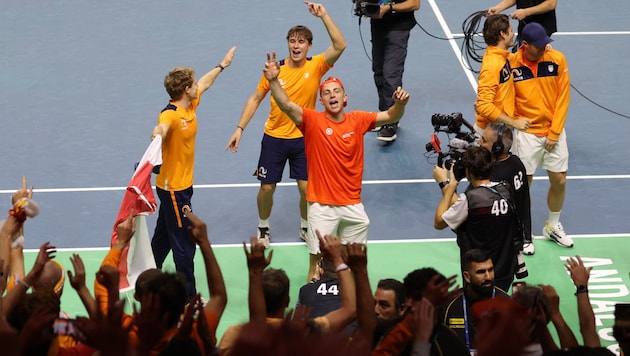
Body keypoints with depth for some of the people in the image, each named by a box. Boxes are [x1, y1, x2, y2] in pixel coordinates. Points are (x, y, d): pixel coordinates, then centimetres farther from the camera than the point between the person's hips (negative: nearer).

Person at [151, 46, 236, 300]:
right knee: (184, 243, -4)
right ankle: (189, 296, 4)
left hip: (181, 185, 10)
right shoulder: (170, 115, -24)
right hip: (173, 188, -10)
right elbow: (161, 128, -48)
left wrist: (222, 65, 37)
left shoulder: (190, 106, 4)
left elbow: (205, 83, 23)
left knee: (163, 237, 22)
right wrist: (158, 134, -72)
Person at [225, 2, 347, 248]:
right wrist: (240, 128, -2)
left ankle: (305, 227, 25)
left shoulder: (316, 66, -9)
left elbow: (340, 46, -25)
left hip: (303, 138, 0)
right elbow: (255, 99, 3)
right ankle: (263, 226, 31)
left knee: (306, 187, -1)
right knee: (267, 187, 6)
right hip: (274, 138, 1)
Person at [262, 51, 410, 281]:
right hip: (322, 205, -3)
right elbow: (286, 105, -22)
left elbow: (391, 117, 6)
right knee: (318, 260, -2)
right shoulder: (313, 121, -9)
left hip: (353, 205, 3)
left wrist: (400, 104, -16)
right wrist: (274, 81, -38)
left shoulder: (357, 120, 1)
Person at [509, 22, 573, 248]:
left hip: (554, 131, 2)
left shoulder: (557, 60, -9)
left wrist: (555, 132, -6)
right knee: (524, 183, 3)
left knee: (559, 181, 8)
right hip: (527, 133, -2)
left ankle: (553, 227, 31)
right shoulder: (512, 65, -14)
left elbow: (563, 96, -4)